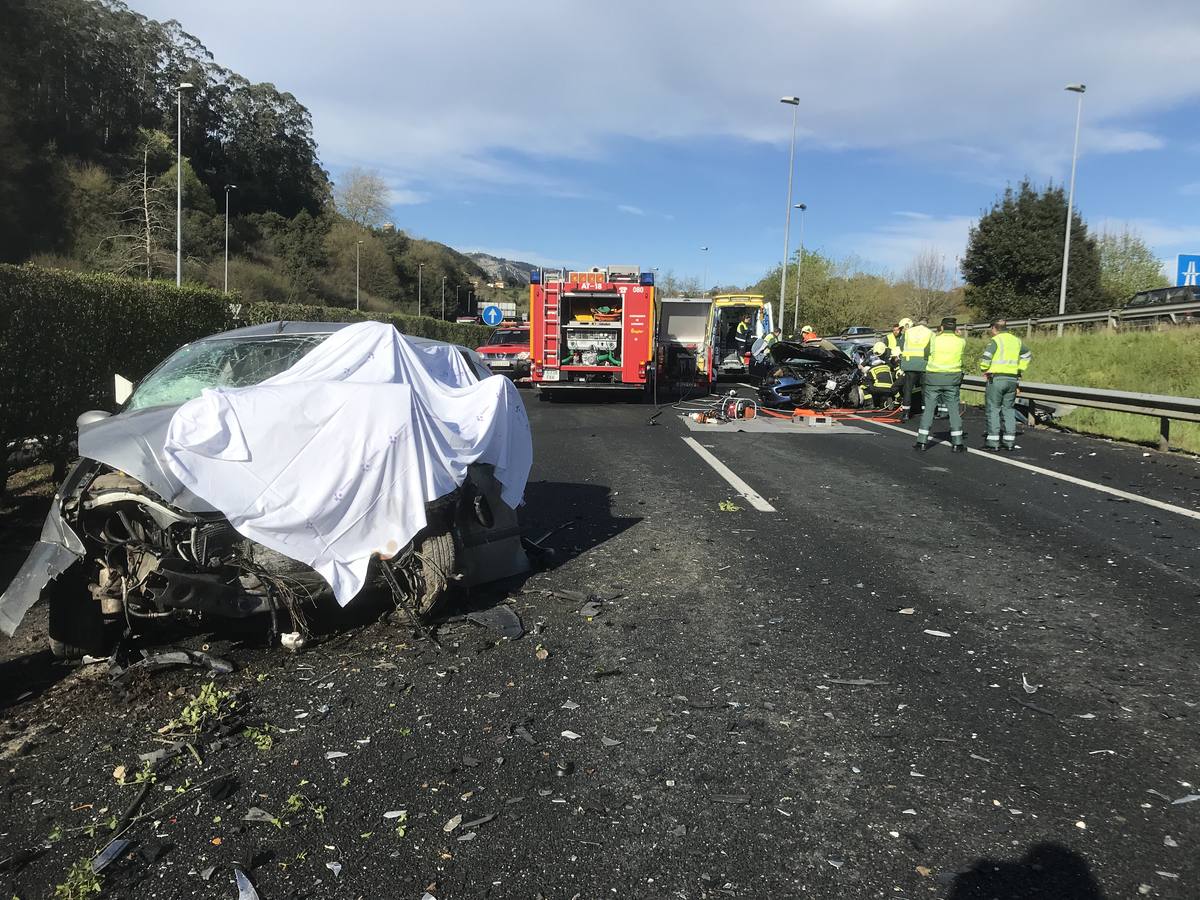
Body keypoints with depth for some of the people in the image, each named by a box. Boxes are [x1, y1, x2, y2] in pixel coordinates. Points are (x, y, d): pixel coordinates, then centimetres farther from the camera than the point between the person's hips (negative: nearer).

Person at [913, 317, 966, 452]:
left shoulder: (934, 339, -5)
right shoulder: (960, 341, -1)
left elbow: (925, 354, 6)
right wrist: (956, 333, 20)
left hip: (933, 378, -1)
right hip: (952, 379, 1)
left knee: (928, 410, 6)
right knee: (954, 411, 7)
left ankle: (922, 441, 6)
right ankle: (957, 443, 6)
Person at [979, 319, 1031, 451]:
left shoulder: (995, 340, -8)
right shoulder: (1016, 340, 13)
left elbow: (985, 358, -20)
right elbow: (1027, 355, 26)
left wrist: (984, 370, -3)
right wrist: (1020, 369, 23)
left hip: (996, 378, -6)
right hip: (1013, 379, 6)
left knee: (993, 409, 0)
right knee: (1009, 409, 11)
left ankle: (993, 441, -2)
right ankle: (1009, 441, 10)